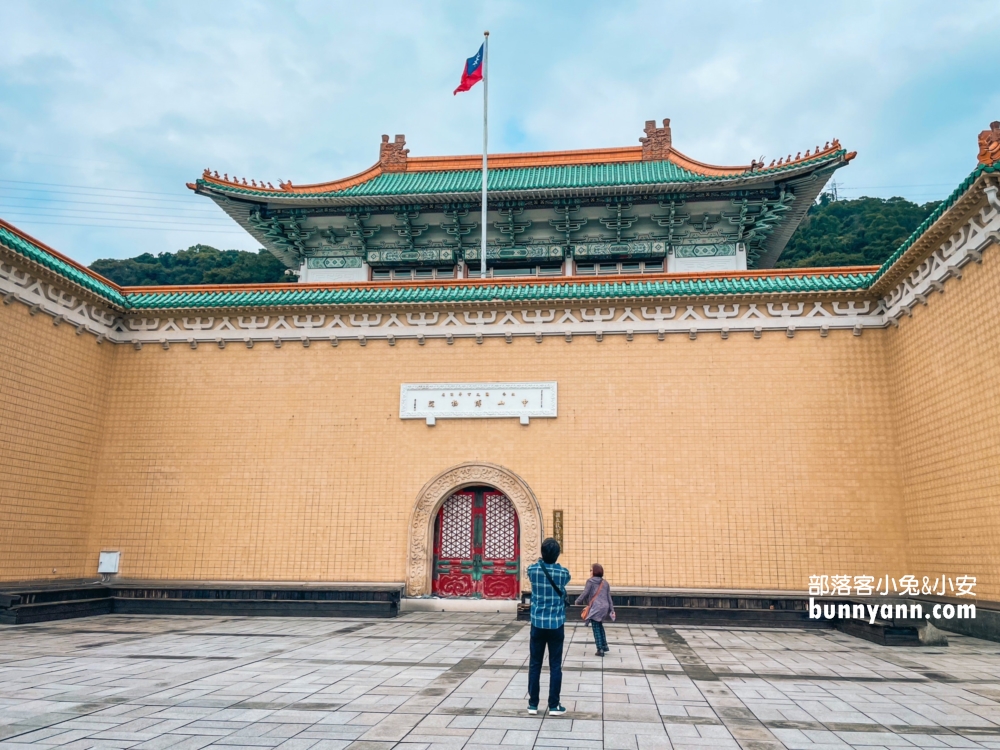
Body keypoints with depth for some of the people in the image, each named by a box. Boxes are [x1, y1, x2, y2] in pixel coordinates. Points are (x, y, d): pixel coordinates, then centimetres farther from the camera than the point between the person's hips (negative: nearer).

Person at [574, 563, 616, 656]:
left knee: (596, 629, 2)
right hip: (605, 607, 6)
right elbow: (609, 597, 12)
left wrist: (578, 601, 8)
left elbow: (585, 594, -8)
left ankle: (600, 649, 0)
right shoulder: (605, 583, 13)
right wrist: (612, 610, 13)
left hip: (595, 608, -6)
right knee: (600, 626, 23)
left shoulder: (591, 581, -4)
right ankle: (604, 646, 23)